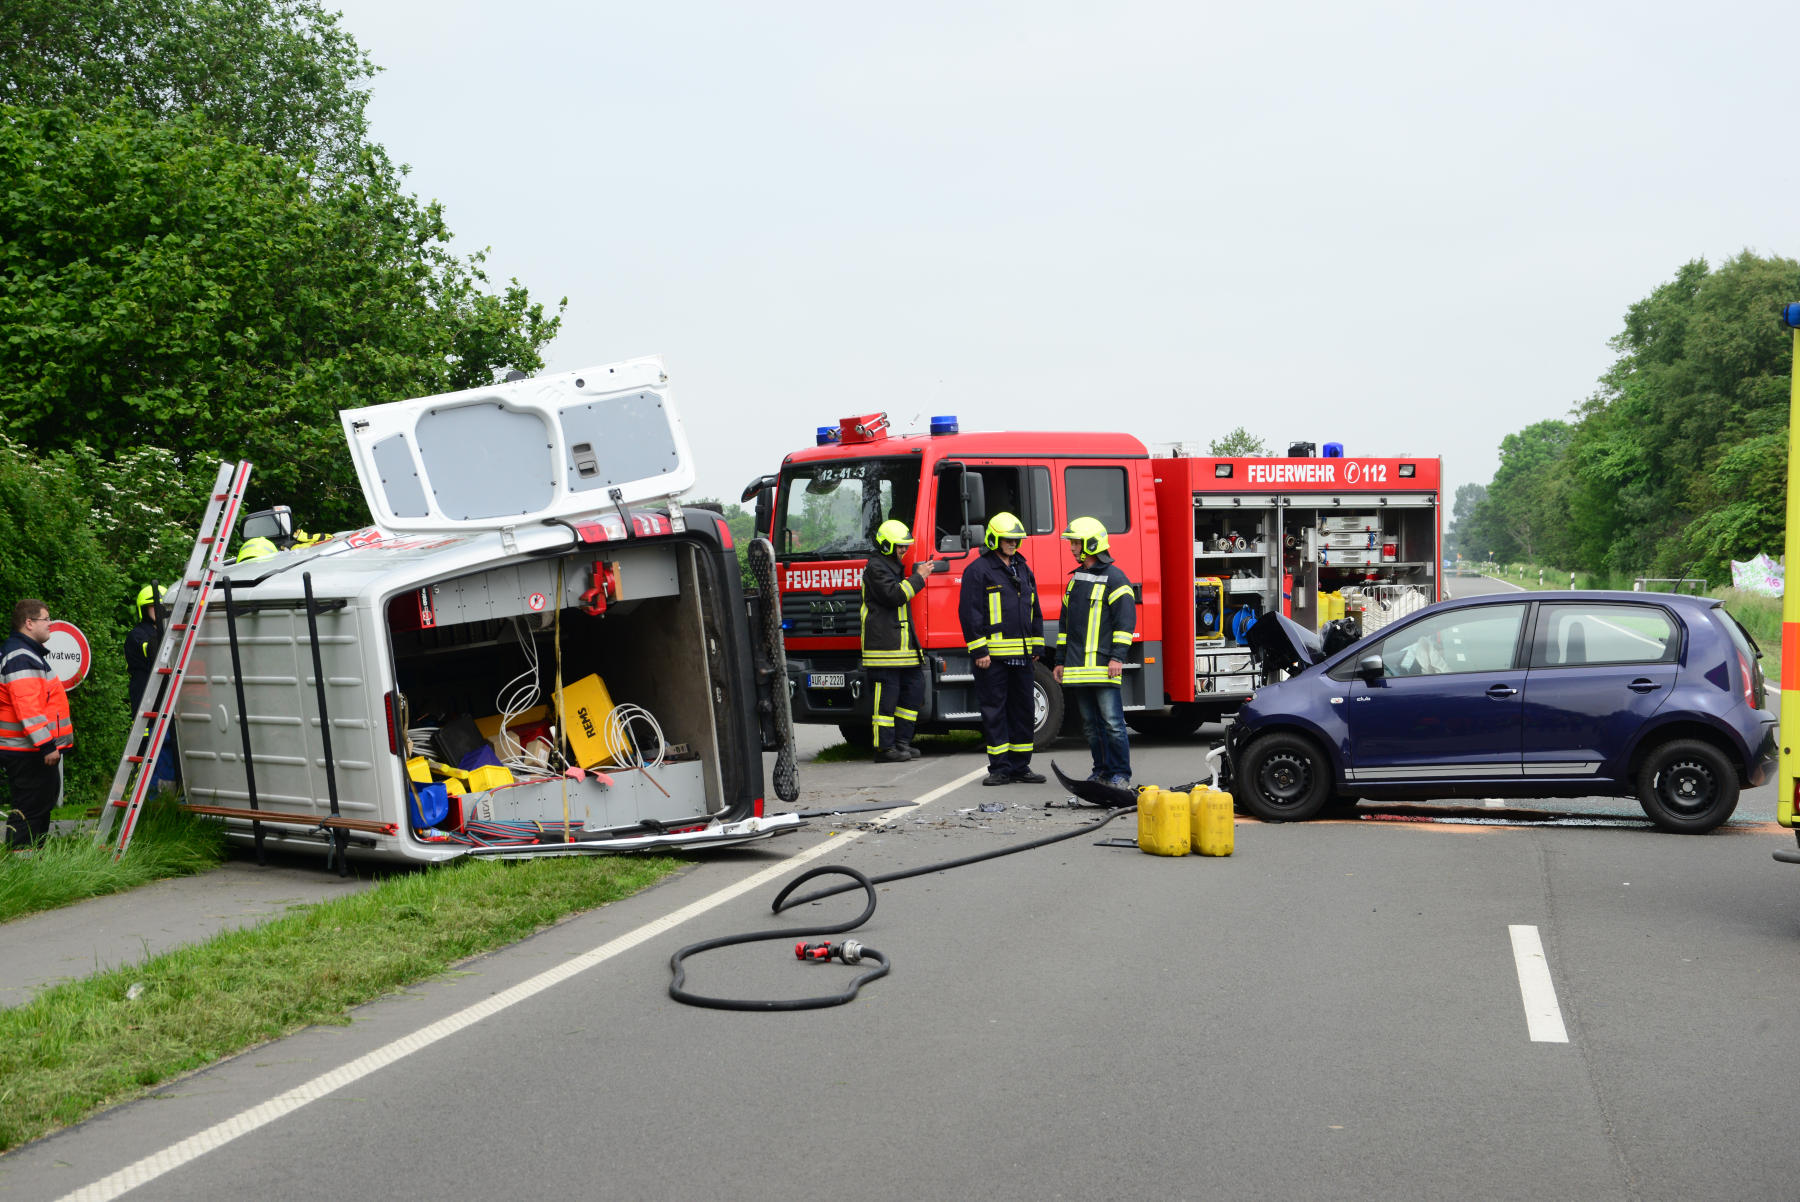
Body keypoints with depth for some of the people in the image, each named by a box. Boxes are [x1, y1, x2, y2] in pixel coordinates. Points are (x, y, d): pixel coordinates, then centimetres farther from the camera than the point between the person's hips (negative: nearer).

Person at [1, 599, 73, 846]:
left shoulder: (28, 654, 19)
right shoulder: (20, 658, -16)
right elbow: (27, 708, -23)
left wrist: (53, 742, 27)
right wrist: (47, 745, -24)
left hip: (37, 750, 11)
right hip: (29, 753, -11)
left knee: (43, 804, 14)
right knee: (29, 809, -8)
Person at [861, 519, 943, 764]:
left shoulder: (893, 566, 22)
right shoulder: (875, 567, -10)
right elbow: (893, 596, -20)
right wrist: (918, 577, -15)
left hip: (902, 642, 10)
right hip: (884, 643, -10)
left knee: (914, 688, 10)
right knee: (887, 696, -7)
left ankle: (901, 741, 16)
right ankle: (884, 748, -2)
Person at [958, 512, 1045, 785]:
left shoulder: (1023, 570, 16)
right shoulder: (979, 571, -5)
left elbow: (1034, 611, 22)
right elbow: (970, 613, -10)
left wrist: (1036, 646, 16)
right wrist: (979, 651, -15)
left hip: (1021, 655, 7)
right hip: (993, 655, -7)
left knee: (1023, 710, 9)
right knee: (994, 711, -2)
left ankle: (1020, 766, 17)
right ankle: (1000, 768, 3)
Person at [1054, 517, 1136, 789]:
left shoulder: (1114, 578, -5)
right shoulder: (1075, 579, 19)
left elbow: (1126, 619, -11)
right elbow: (1065, 622, 24)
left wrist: (1118, 656, -18)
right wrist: (1061, 660, 21)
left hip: (1104, 665, -7)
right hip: (1079, 665, 7)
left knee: (1112, 722, -8)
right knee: (1091, 723, 9)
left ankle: (1120, 774, -2)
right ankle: (1102, 771, 17)